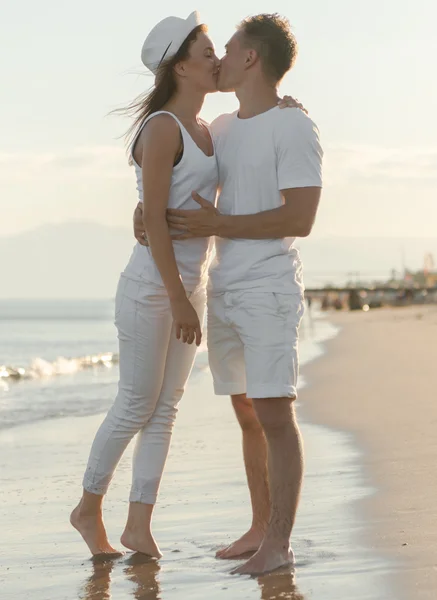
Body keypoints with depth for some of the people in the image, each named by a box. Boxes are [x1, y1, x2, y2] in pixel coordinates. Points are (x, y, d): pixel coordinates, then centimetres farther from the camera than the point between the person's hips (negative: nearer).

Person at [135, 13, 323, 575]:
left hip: (270, 292, -7)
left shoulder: (295, 129, -9)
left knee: (274, 415, -9)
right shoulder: (221, 129, 14)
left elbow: (300, 219, -17)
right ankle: (261, 526, 20)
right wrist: (145, 211, -1)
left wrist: (217, 225, -17)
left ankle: (279, 544, -6)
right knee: (247, 415, 11)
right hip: (223, 292, 8)